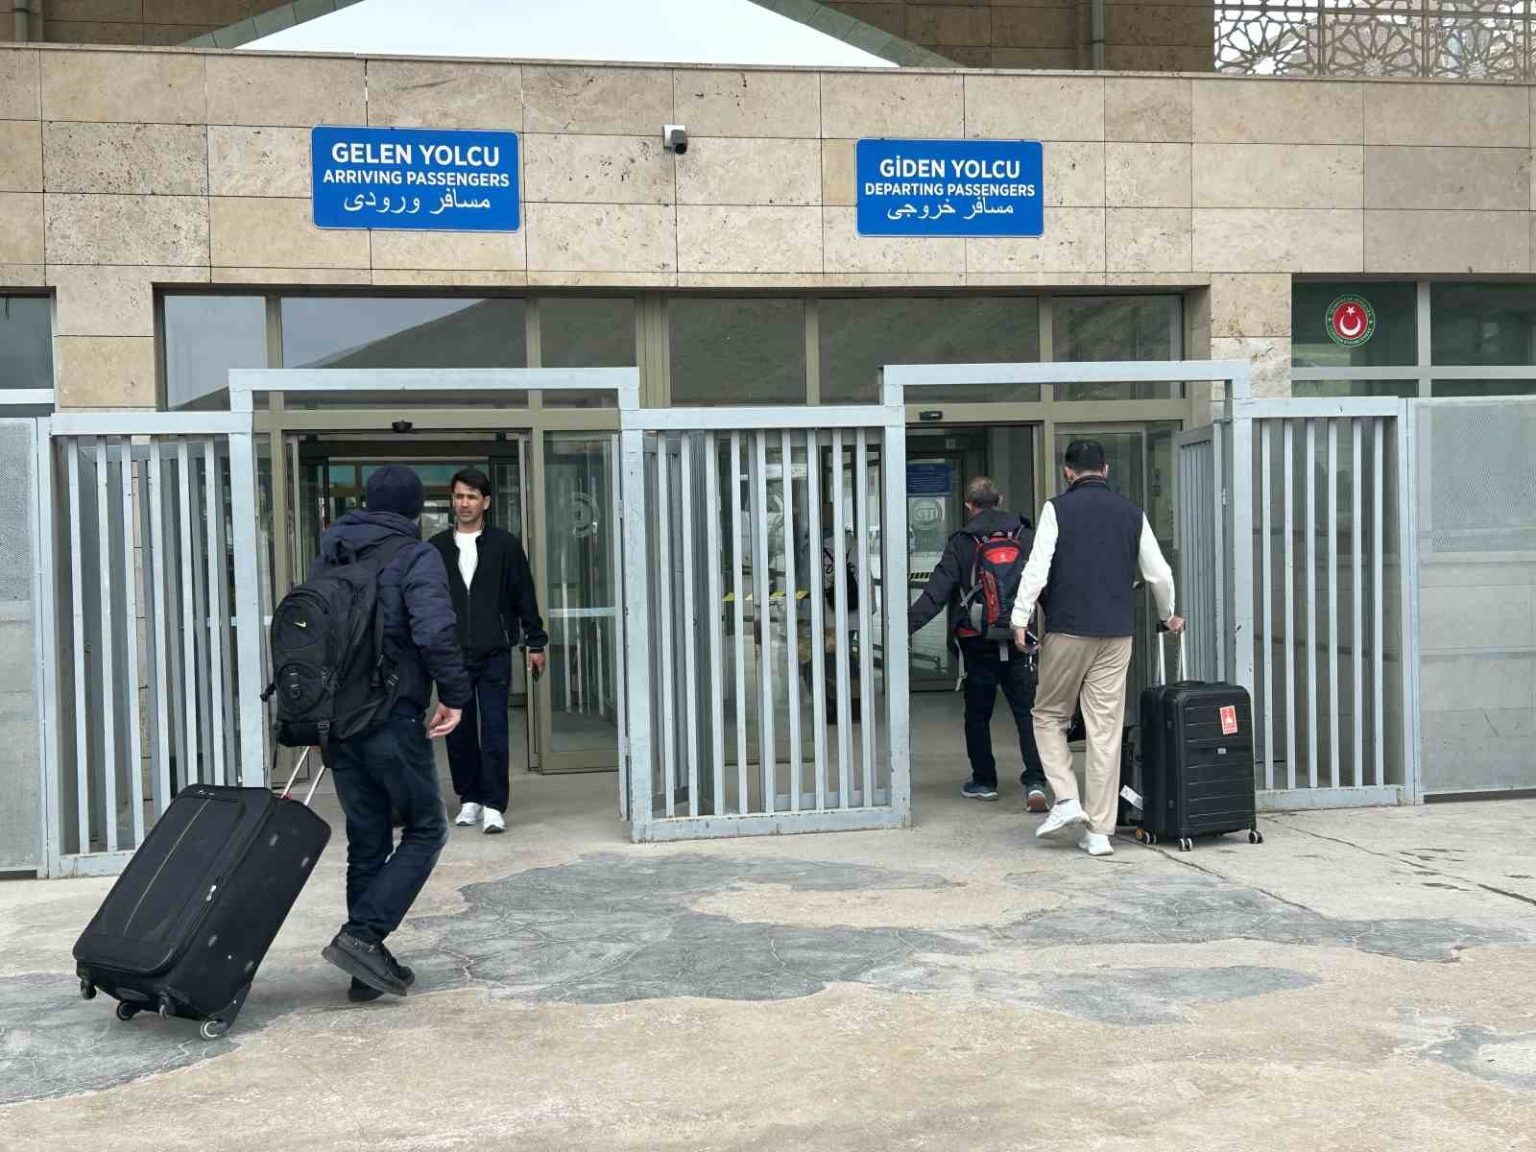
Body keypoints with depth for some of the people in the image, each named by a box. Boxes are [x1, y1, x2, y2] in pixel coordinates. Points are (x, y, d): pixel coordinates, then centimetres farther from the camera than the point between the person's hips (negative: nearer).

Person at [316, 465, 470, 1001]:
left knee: (366, 843, 14)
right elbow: (435, 632, -22)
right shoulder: (415, 556, -8)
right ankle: (363, 933, -6)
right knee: (425, 830, 8)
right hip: (392, 720, -6)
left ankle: (368, 966, 18)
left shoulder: (330, 555, 12)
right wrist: (454, 695, -12)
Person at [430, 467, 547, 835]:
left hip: (494, 653, -2)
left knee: (494, 731, -4)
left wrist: (535, 642, 4)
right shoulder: (437, 547, 7)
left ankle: (494, 805, 0)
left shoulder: (505, 544, 2)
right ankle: (470, 798, 20)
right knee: (459, 731, 7)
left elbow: (524, 596, 5)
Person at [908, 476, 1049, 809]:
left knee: (978, 714, 12)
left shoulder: (961, 544, -3)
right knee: (1027, 711, 2)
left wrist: (908, 623, -10)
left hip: (977, 643, -1)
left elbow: (936, 592, -10)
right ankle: (1036, 781, -10)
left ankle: (984, 781, 19)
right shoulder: (1026, 538, 5)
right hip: (1020, 643, 2)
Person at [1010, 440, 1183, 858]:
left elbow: (1037, 568, -9)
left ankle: (1066, 799, -1)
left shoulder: (1058, 509, -1)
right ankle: (1099, 830, 6)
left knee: (1049, 715, 14)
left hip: (1068, 630, -3)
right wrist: (1168, 616, 29)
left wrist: (1020, 619, -4)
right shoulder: (1132, 513, 10)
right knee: (1106, 730, 4)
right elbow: (1158, 573, 13)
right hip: (1117, 634, 3)